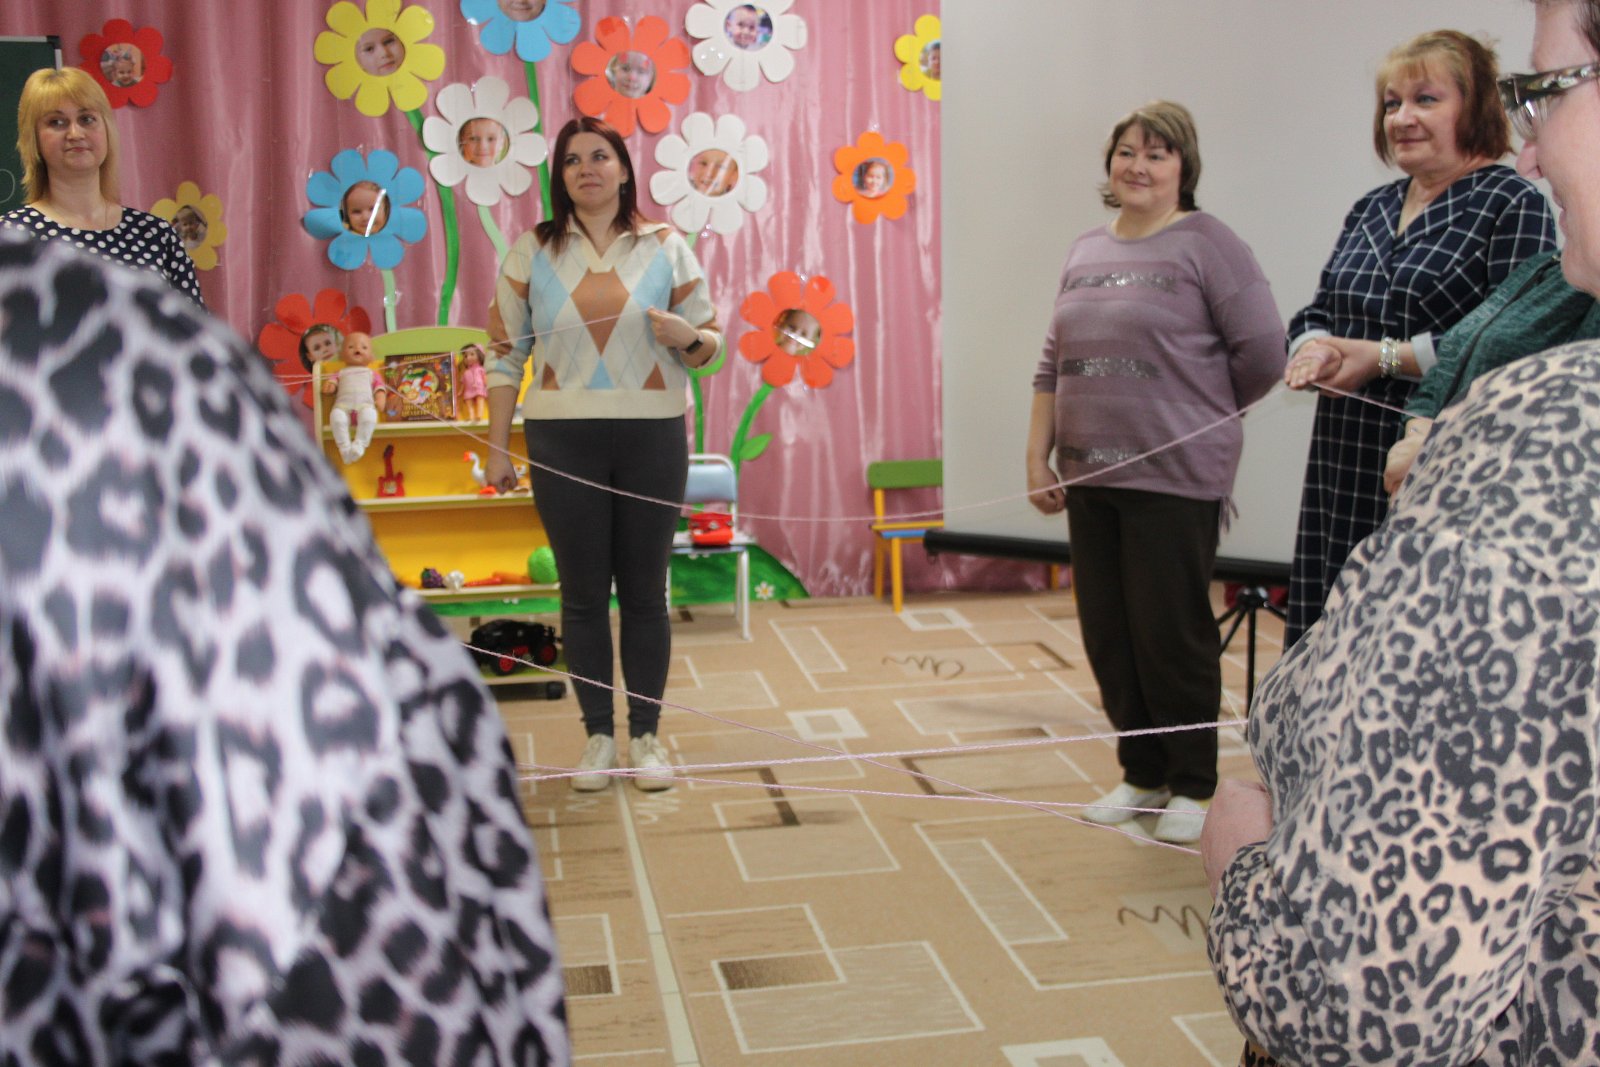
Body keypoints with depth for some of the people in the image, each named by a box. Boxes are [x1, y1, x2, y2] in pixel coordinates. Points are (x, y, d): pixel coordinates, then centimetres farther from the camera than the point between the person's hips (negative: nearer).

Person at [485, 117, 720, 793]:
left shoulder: (666, 247, 6)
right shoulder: (532, 251, 6)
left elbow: (709, 343, 9)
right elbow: (505, 353, 6)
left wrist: (687, 337, -15)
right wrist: (497, 448, 2)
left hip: (652, 437, 0)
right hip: (562, 440, 0)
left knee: (644, 590, 5)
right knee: (583, 592, 5)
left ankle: (646, 734, 16)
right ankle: (598, 736, 16)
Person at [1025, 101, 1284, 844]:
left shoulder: (1205, 244, -5)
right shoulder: (1086, 252, 14)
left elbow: (1263, 351, -7)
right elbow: (1054, 364, 16)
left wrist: (1198, 413, 4)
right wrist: (1038, 455, 10)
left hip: (1174, 480, -6)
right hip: (1090, 478, 6)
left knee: (1172, 635, 0)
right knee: (1107, 635, 11)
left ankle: (1193, 786, 17)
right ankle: (1142, 774, 27)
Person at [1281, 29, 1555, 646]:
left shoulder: (1512, 206, -4)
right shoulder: (1370, 210, 18)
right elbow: (1318, 311, 17)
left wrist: (1380, 357, -17)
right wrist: (1313, 347, -7)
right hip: (1344, 468, 7)